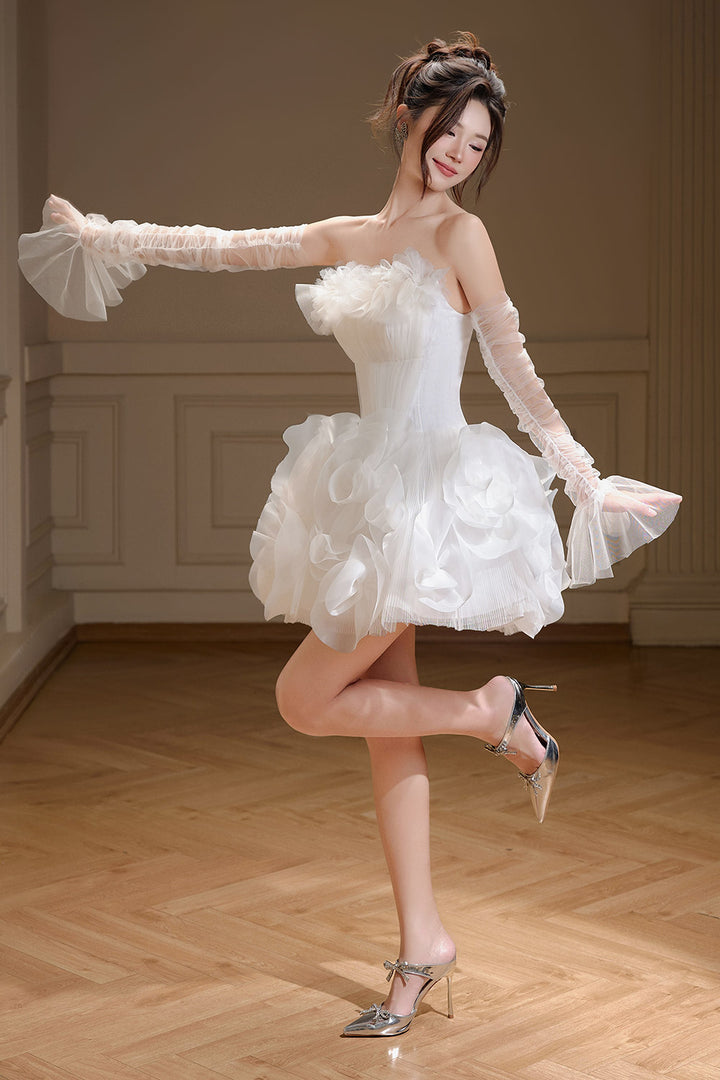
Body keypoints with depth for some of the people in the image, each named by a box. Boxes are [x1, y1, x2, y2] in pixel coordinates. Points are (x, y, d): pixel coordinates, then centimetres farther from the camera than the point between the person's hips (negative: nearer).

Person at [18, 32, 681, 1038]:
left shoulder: (459, 234, -7)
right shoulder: (351, 237, 10)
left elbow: (516, 369, -4)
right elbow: (226, 248, 18)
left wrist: (582, 475, -3)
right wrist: (103, 233, 22)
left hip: (428, 496, -7)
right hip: (370, 497, 7)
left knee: (305, 702, -3)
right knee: (386, 730, 9)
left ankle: (496, 711, 8)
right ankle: (423, 945, 17)